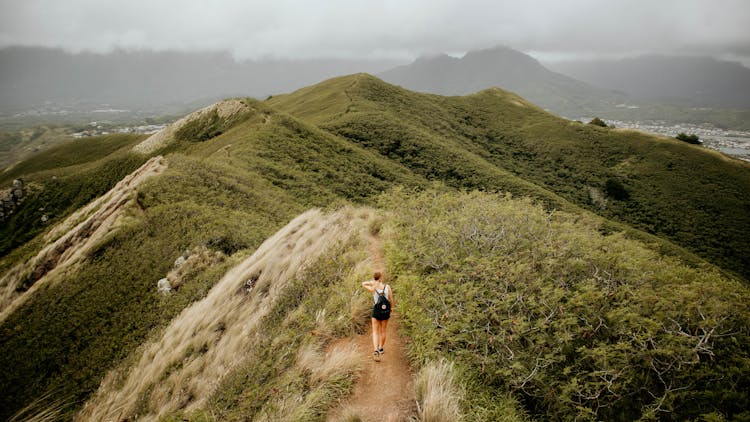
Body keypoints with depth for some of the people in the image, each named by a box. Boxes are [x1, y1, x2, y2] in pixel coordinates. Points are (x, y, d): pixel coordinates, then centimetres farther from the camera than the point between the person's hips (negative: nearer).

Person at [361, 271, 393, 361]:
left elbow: (363, 284, 6)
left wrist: (373, 282, -5)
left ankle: (376, 351, -12)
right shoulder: (388, 287, -12)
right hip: (385, 312, 1)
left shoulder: (373, 288, -13)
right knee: (383, 331, 20)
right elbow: (391, 301, -6)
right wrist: (390, 309, 13)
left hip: (376, 312, -1)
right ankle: (381, 348, 37)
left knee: (375, 332, 7)